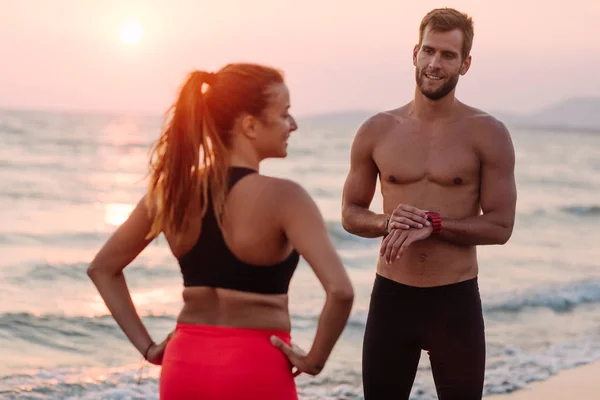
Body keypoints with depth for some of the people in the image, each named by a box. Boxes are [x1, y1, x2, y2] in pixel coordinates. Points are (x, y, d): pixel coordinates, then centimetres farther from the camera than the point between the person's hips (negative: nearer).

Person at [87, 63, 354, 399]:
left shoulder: (174, 191, 2)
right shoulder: (282, 197, -15)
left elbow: (102, 268, 11)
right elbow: (340, 291, -26)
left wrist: (147, 346, 8)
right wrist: (315, 360, -12)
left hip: (185, 366, 5)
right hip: (255, 369, -5)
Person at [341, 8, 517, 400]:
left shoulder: (487, 134, -4)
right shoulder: (377, 131, 2)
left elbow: (500, 226, -6)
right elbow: (350, 214, 9)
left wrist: (432, 224, -19)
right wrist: (386, 223, -13)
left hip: (457, 299, -2)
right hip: (391, 296, 2)